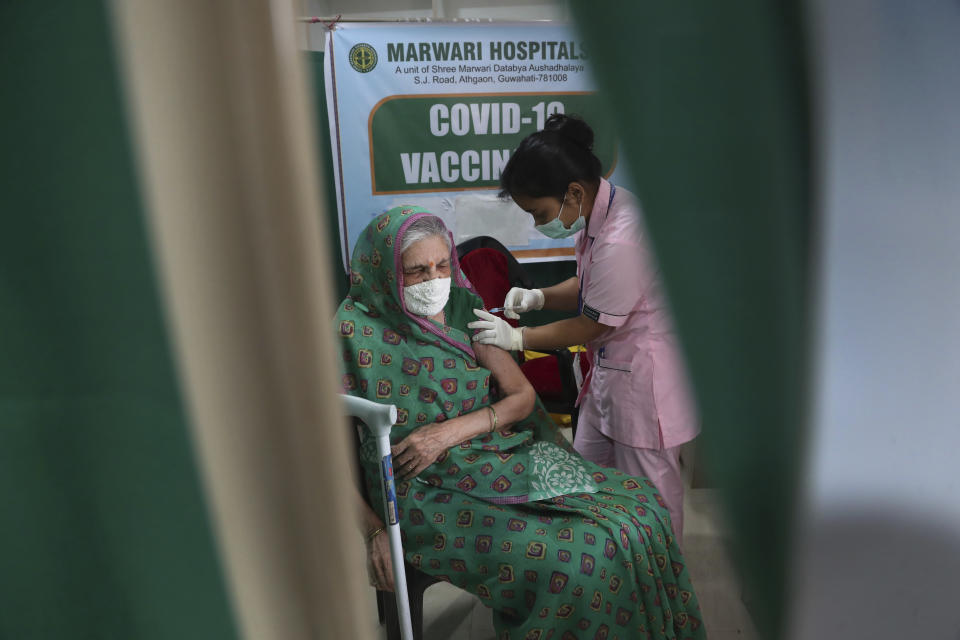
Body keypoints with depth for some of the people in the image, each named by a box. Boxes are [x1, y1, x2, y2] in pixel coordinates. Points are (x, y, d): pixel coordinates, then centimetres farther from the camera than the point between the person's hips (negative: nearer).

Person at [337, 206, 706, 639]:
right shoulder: (356, 334, -11)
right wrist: (373, 529, -18)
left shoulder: (463, 308, 4)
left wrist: (451, 431, -13)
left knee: (640, 505, -3)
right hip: (430, 493, -6)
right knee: (579, 558, -22)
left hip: (501, 458, 6)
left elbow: (522, 396, 2)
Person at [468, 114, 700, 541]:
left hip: (645, 380, -9)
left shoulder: (620, 242, -30)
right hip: (609, 371, 10)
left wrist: (517, 338, -10)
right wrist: (539, 296, -5)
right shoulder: (598, 209, -1)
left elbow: (590, 327, -19)